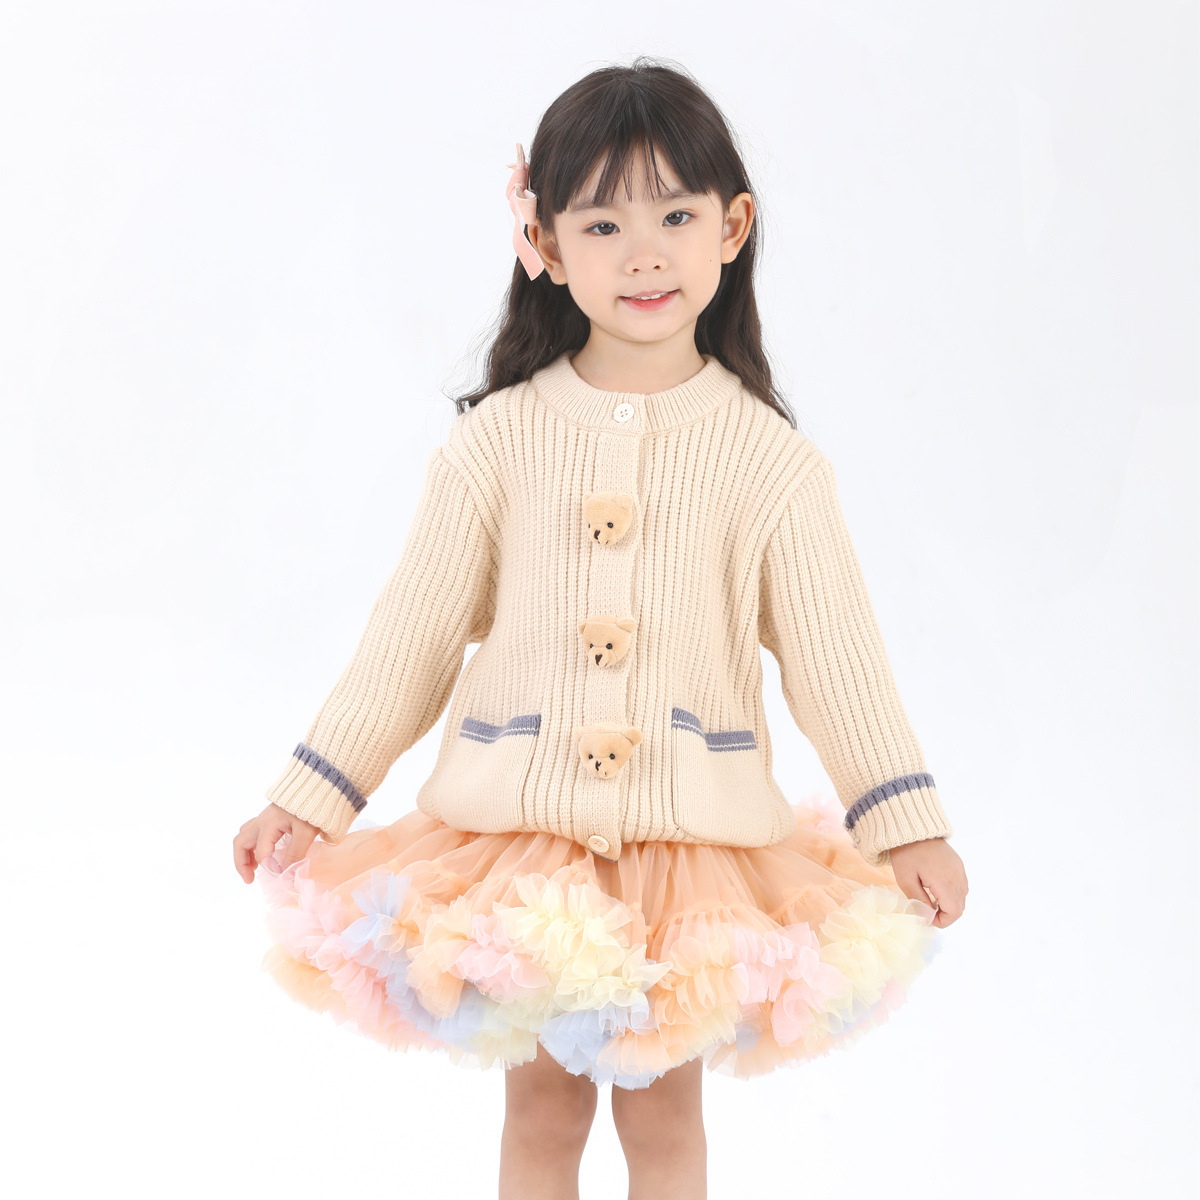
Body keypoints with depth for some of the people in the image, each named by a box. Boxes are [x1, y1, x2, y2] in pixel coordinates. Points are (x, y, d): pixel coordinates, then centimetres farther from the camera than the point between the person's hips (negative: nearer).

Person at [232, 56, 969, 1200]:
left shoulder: (767, 457, -5)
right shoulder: (498, 439, -4)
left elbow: (833, 654, -2)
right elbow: (410, 636, 0)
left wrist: (908, 827, -5)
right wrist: (308, 800, -1)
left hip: (692, 838, 0)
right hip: (522, 832, 1)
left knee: (663, 1107, 13)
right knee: (540, 1102, 13)